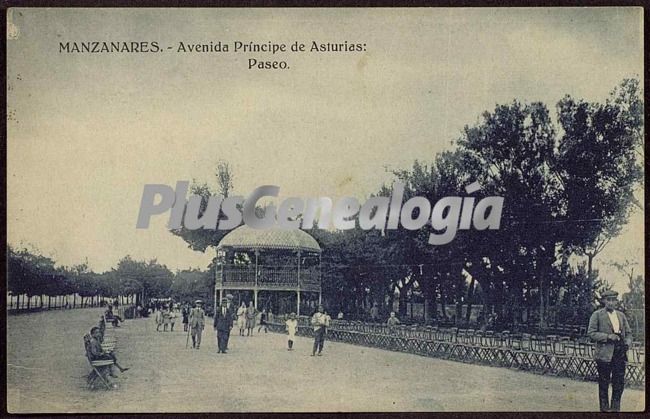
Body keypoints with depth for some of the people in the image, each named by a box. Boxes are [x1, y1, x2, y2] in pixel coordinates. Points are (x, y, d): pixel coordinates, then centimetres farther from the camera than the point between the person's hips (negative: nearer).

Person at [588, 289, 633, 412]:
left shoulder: (621, 315, 16)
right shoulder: (597, 315, 0)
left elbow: (628, 332, 20)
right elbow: (591, 333, -5)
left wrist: (627, 343, -1)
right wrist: (608, 336, -16)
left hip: (620, 353, 4)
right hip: (604, 354, -4)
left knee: (619, 382, 5)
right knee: (604, 383, 3)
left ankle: (615, 408, 17)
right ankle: (605, 408, 13)